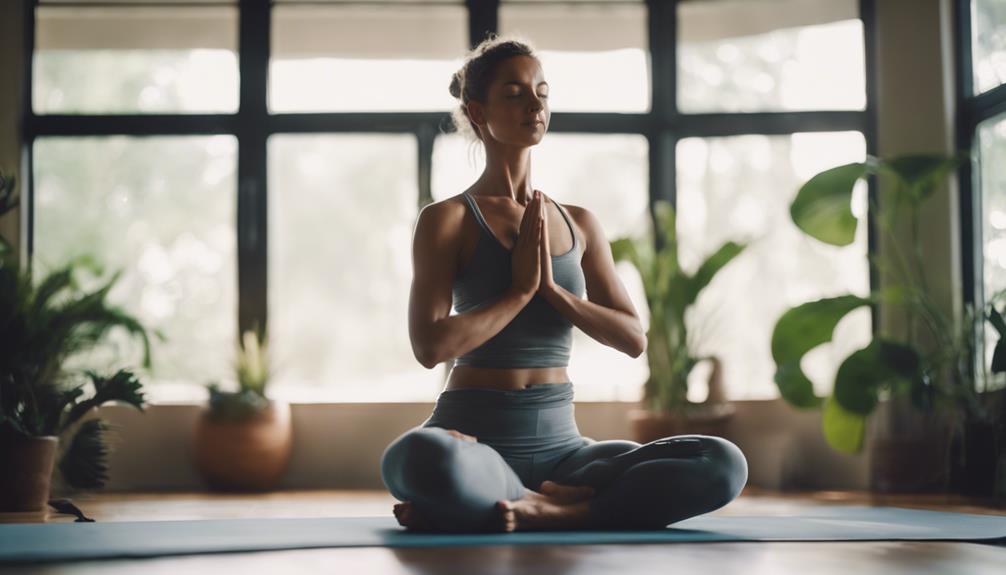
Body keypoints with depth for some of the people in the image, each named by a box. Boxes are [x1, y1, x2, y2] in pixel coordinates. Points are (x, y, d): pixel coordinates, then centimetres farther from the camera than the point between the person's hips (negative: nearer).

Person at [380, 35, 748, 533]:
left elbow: (633, 339, 5)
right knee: (417, 460, -43)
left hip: (560, 445, 5)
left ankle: (535, 508, -17)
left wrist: (551, 289, -8)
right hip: (475, 442, -4)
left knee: (723, 464, -18)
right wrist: (519, 291, -9)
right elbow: (430, 346, -13)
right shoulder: (446, 220, -2)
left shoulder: (579, 224, 14)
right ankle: (561, 503, -16)